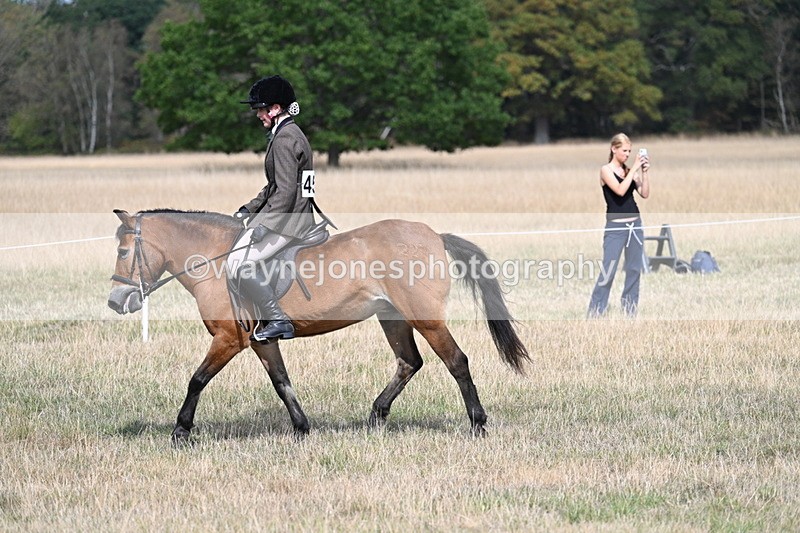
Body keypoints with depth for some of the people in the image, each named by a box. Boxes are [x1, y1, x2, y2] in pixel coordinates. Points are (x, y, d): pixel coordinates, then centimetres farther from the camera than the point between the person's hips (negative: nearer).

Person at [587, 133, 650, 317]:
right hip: (616, 227, -6)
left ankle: (630, 311, 15)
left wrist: (644, 172, -6)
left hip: (635, 224, 6)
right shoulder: (606, 170, -6)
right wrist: (634, 168, -17)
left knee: (634, 269, 7)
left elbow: (645, 194, 3)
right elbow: (620, 190, -20)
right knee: (608, 271, -9)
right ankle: (594, 313, -4)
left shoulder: (630, 171, 9)